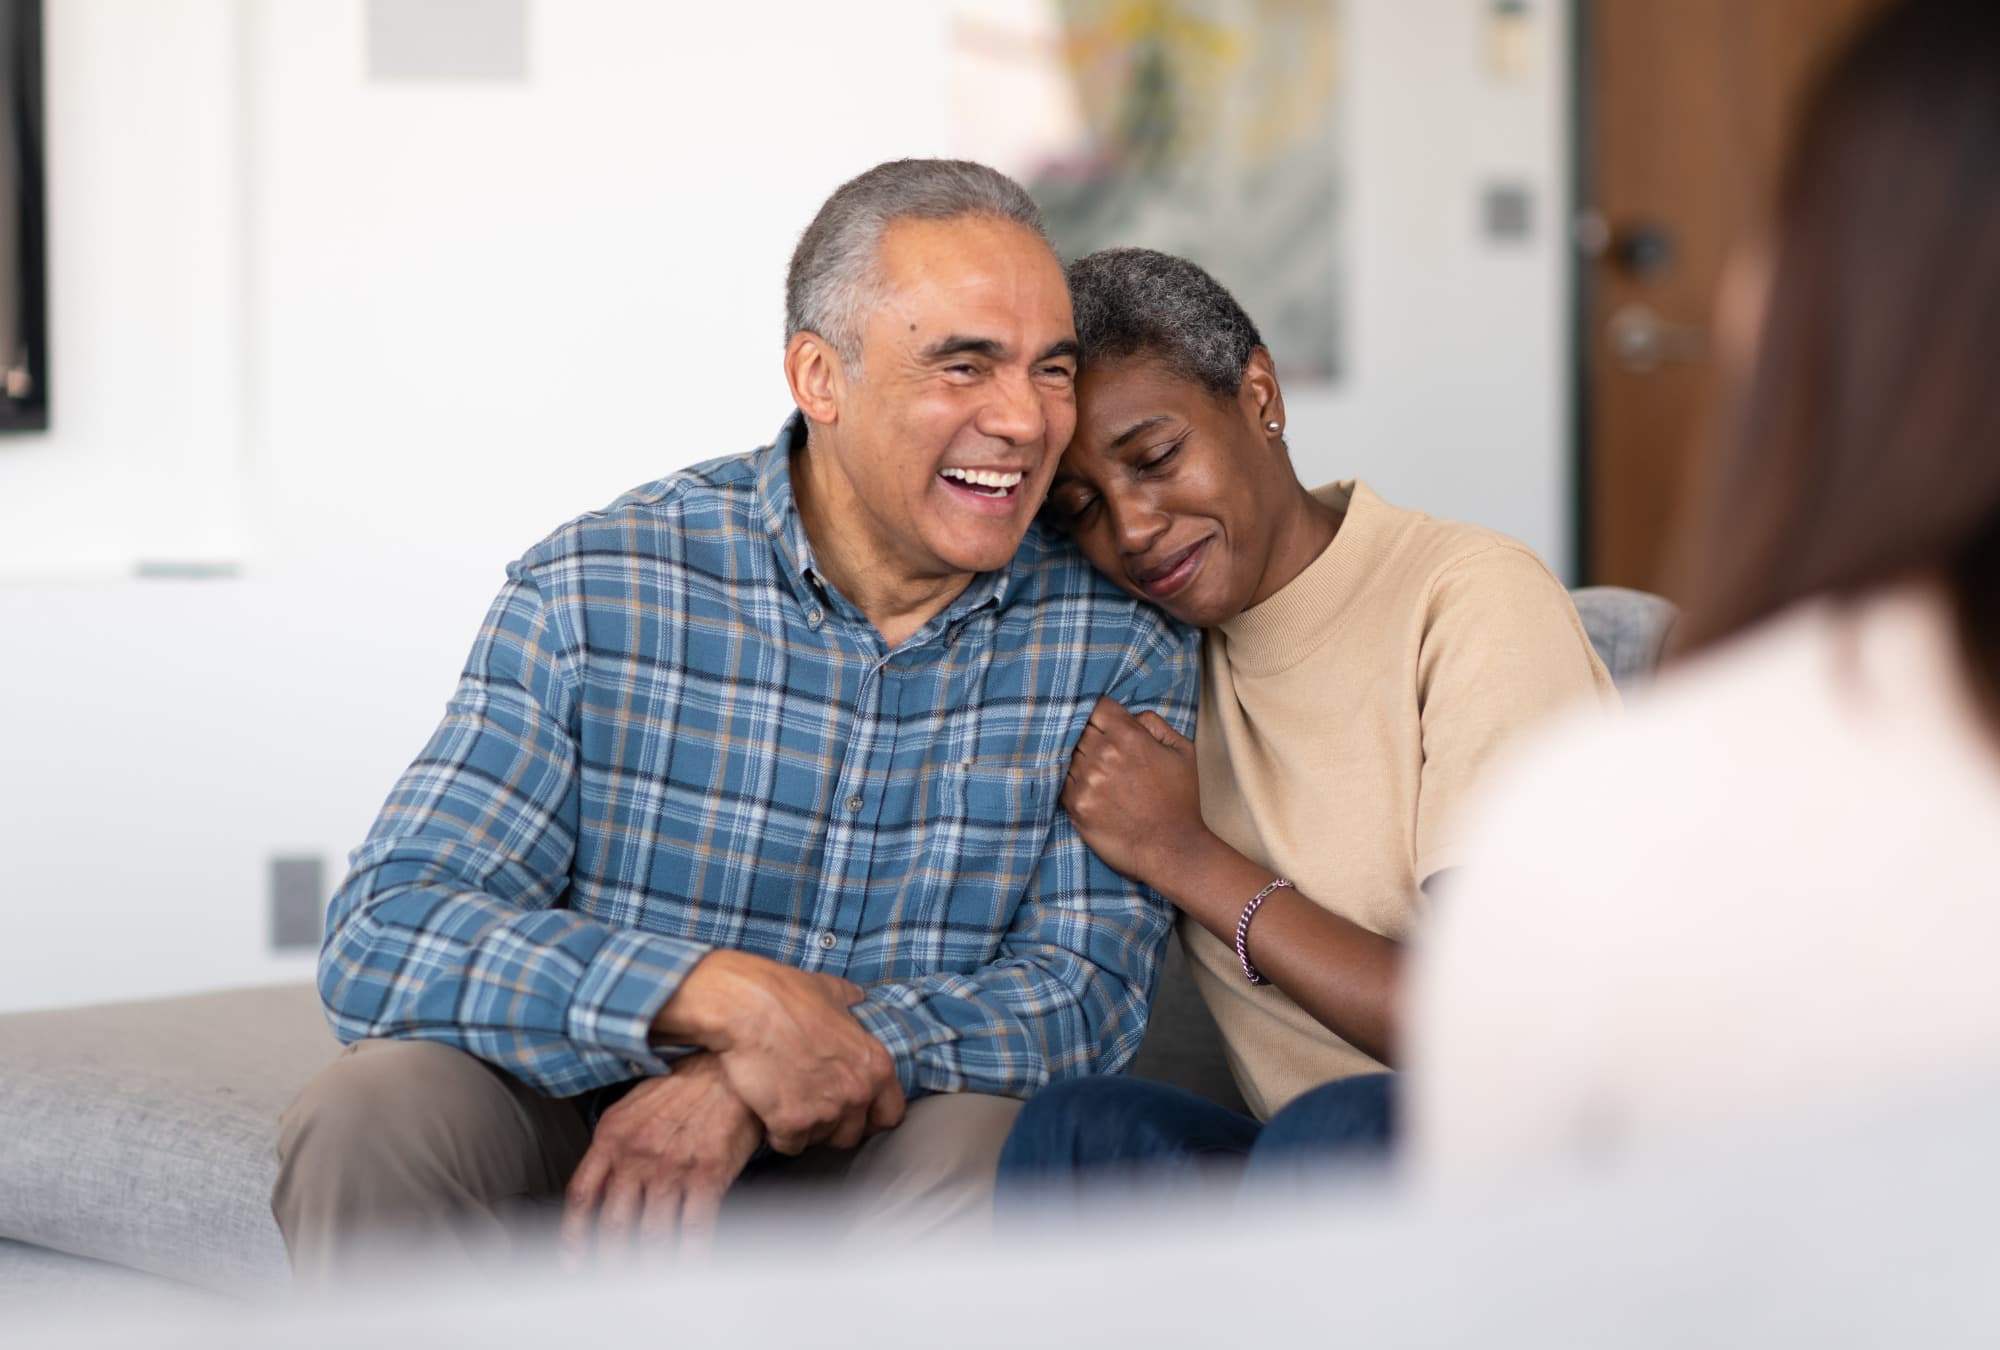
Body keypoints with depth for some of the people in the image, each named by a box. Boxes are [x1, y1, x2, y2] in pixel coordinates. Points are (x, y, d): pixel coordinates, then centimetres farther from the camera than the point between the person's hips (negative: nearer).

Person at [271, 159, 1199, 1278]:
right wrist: (731, 997, -31)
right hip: (595, 1123, 0)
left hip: (889, 1157, 1)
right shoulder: (596, 593, -9)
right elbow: (386, 942, -16)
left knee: (996, 1136, -33)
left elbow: (1092, 985, -12)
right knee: (375, 1112, -30)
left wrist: (751, 1084, -27)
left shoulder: (1118, 640, -5)